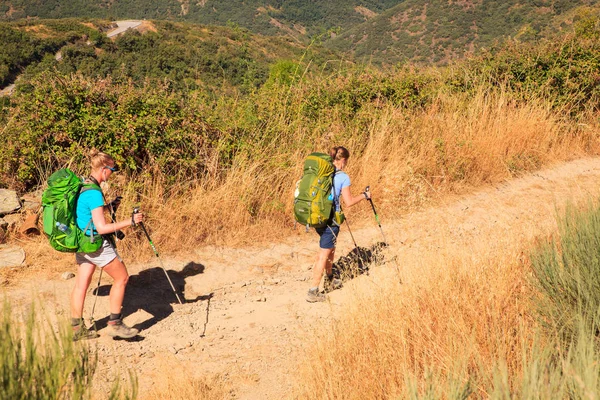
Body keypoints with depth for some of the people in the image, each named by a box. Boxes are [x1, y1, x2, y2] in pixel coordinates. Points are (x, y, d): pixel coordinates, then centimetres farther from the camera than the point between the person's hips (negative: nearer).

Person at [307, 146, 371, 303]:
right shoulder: (343, 177, -11)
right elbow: (348, 202, -11)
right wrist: (364, 195, 4)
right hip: (330, 219, -7)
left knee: (330, 248, 26)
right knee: (324, 255, -1)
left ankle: (331, 279, 42)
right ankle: (313, 292, 0)